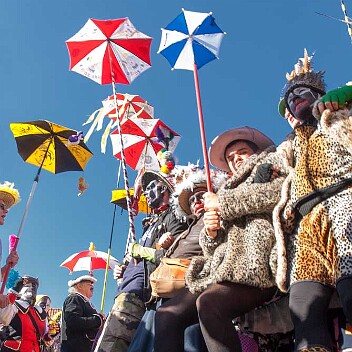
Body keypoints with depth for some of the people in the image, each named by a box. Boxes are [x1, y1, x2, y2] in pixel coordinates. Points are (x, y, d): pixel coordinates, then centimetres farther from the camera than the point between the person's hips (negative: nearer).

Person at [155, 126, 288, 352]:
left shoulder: (272, 162, 20)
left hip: (258, 265, -7)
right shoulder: (231, 188, 33)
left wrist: (222, 202, 0)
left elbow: (280, 191, -8)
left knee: (209, 303, -33)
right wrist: (211, 232, 5)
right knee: (167, 314, -11)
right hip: (223, 267, 7)